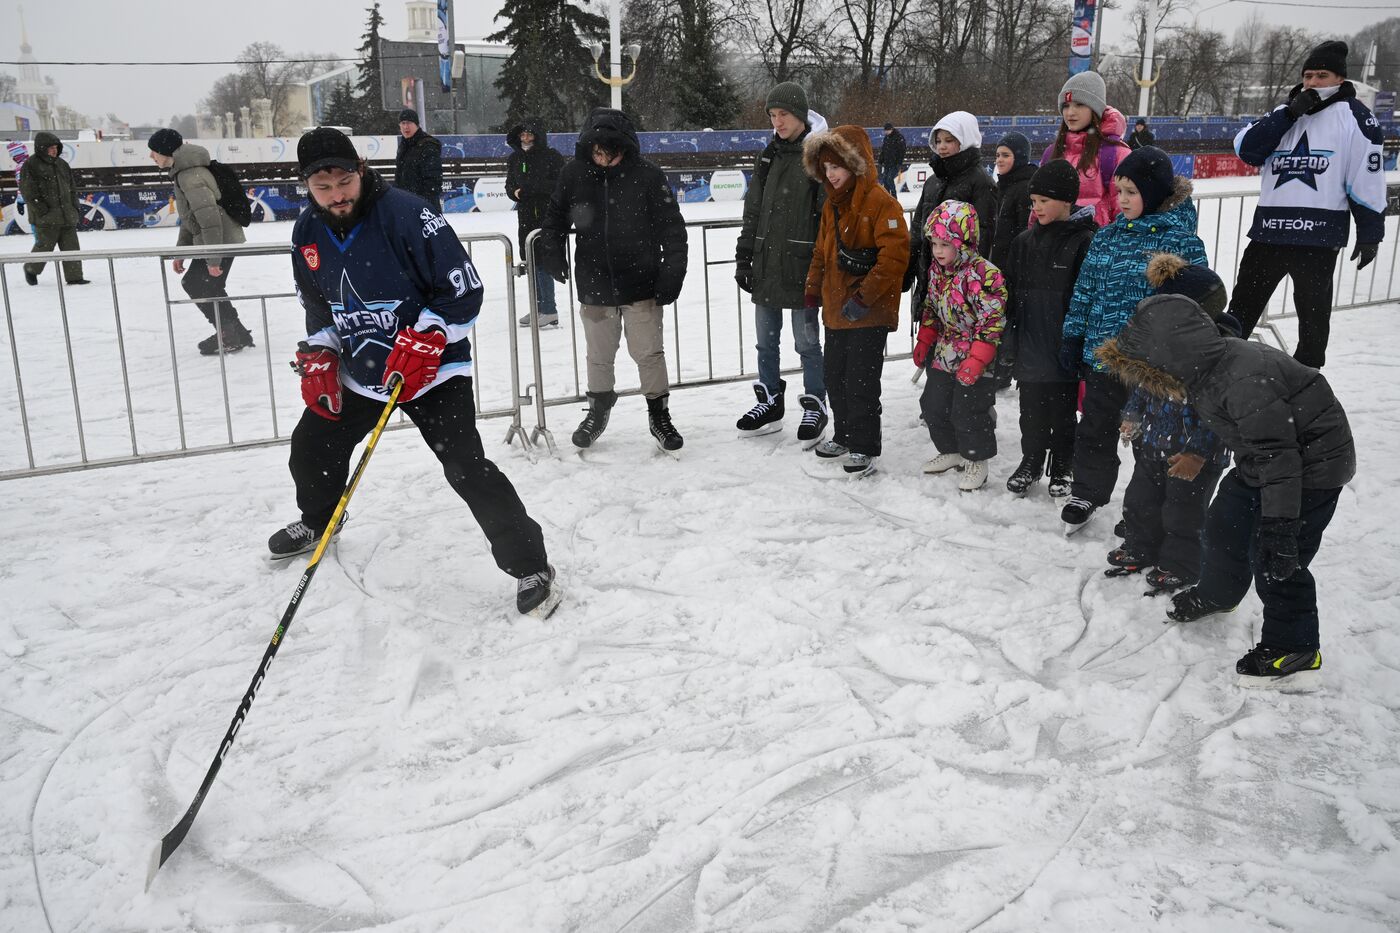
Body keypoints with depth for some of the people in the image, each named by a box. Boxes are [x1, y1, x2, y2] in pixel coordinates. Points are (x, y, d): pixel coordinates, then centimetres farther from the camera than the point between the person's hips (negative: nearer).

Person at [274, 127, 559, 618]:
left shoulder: (405, 213, -22)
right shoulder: (308, 231, 0)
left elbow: (464, 288, -20)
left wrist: (422, 341, -25)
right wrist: (318, 358, 3)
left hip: (431, 368, -7)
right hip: (359, 370, 7)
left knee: (467, 469, -18)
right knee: (311, 445, 17)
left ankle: (530, 566, -6)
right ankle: (318, 520, 50)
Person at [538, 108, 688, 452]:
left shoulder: (647, 175, -9)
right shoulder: (574, 173, -3)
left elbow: (672, 228, -5)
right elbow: (556, 215, 13)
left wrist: (672, 272, -9)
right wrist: (551, 250, 0)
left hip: (641, 284, -2)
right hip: (595, 285, 2)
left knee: (649, 353, 4)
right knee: (599, 355, 13)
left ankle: (659, 414, 21)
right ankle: (598, 411, 34)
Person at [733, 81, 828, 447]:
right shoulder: (768, 158, 12)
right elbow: (752, 211, 15)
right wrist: (743, 258, 10)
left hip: (801, 267, -6)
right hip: (765, 267, 6)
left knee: (807, 341, 3)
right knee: (766, 341, 13)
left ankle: (815, 407, 17)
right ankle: (770, 403, 27)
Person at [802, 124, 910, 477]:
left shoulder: (881, 202, -15)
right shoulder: (832, 204, 12)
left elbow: (895, 256, -22)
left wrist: (864, 296, -23)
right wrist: (813, 290, 14)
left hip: (869, 314, -9)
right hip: (836, 310, 9)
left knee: (860, 380, -3)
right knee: (835, 375, 18)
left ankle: (863, 448, 10)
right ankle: (844, 437, 33)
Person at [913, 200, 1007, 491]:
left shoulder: (983, 274, -23)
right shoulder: (937, 270, 2)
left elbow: (992, 322, -22)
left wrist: (976, 359, -24)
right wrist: (923, 342, 13)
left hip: (975, 360, -8)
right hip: (943, 356, 8)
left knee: (968, 414, 0)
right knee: (934, 407, 15)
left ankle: (976, 461, 21)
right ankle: (951, 452, 35)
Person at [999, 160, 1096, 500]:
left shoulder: (1085, 242, -10)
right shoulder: (1024, 241, 6)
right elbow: (1010, 291, 11)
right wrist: (1005, 335, 8)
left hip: (1065, 349, -4)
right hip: (1030, 347, 4)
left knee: (1063, 414, 10)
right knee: (1032, 412, 15)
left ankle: (1061, 469, 27)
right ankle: (1030, 463, 32)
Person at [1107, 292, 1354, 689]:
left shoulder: (1245, 380, -36)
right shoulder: (1211, 364, -6)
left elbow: (1277, 454, -35)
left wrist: (1279, 524, -33)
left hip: (1312, 466, -10)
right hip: (1266, 459, 10)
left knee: (1276, 559, -6)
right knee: (1226, 523, 21)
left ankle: (1295, 650, 11)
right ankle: (1217, 594, 45)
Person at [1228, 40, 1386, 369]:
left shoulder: (1354, 116, -1)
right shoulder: (1286, 111, 14)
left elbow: (1367, 178, -4)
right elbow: (1246, 149, -1)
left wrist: (1370, 234, -7)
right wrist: (1289, 113, -9)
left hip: (1319, 235, -4)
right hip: (1269, 230, 5)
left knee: (1313, 311, 6)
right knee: (1242, 306, 12)